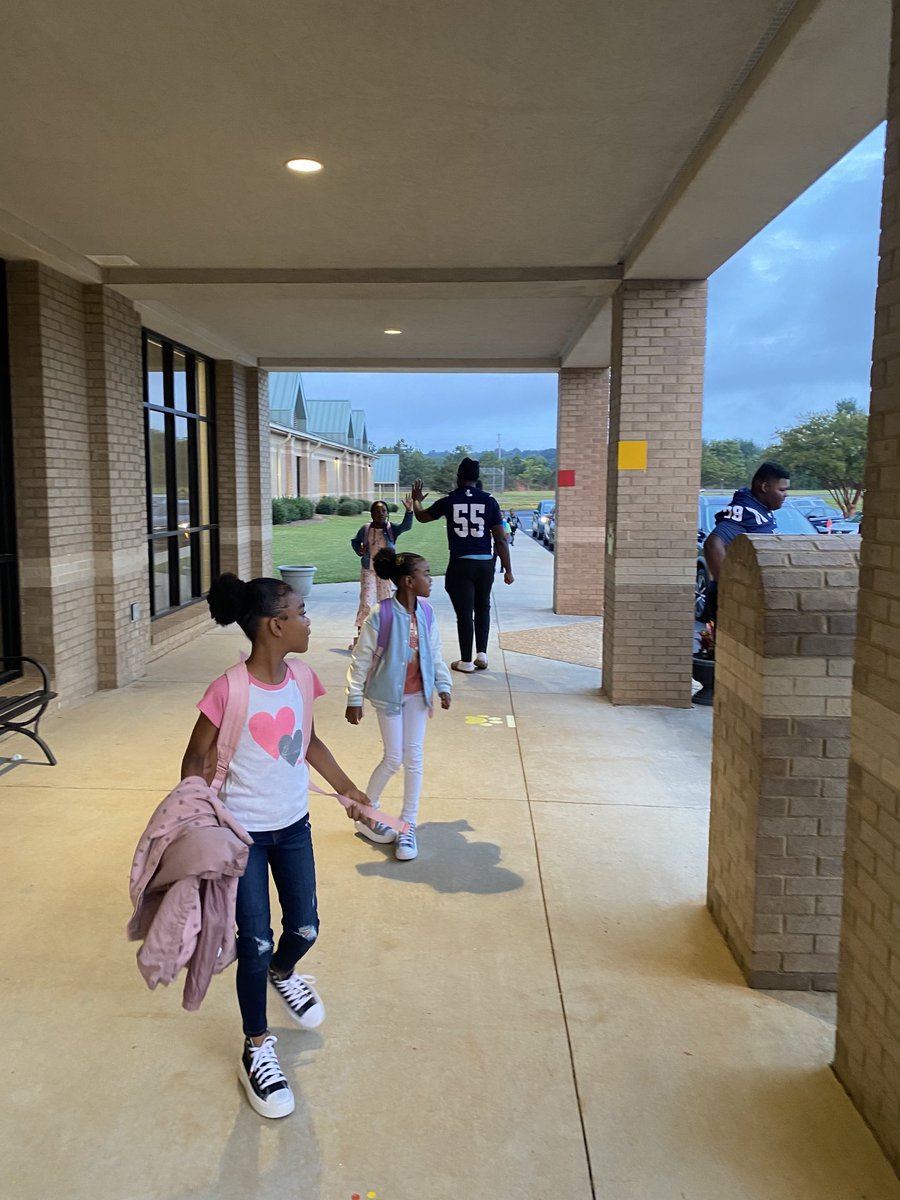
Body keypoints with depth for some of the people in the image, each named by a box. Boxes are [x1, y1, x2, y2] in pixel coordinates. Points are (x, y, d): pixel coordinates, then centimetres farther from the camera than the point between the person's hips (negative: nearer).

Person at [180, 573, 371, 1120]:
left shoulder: (301, 676, -6)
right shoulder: (229, 691, -23)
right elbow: (197, 761, -12)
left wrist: (347, 788, 14)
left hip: (293, 825, 5)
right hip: (242, 833, -5)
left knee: (304, 929, 16)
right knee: (255, 944, 4)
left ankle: (283, 975, 52)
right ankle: (258, 1050, 28)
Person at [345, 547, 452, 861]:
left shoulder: (426, 611, -4)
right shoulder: (381, 615, -20)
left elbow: (435, 653, 8)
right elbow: (361, 659, -13)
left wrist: (443, 686, 7)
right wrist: (354, 699, -10)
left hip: (418, 693, 5)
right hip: (389, 694, -5)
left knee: (414, 757, 7)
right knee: (394, 758, 0)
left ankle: (408, 826, 19)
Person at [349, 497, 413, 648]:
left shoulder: (391, 529, -7)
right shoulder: (365, 529, -4)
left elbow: (406, 526, -27)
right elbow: (354, 541, 15)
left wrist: (409, 511, -43)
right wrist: (359, 550, -5)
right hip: (368, 570, -1)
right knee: (365, 603, -7)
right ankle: (358, 635, -2)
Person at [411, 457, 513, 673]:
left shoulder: (449, 501, 2)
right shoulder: (489, 500, 1)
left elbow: (422, 516, 20)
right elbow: (500, 539, 0)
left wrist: (417, 499, 41)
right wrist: (508, 570, 6)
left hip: (460, 564, -1)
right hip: (485, 564, 1)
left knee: (464, 613, 6)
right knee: (482, 608, 20)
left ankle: (466, 661, 12)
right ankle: (481, 654, 14)